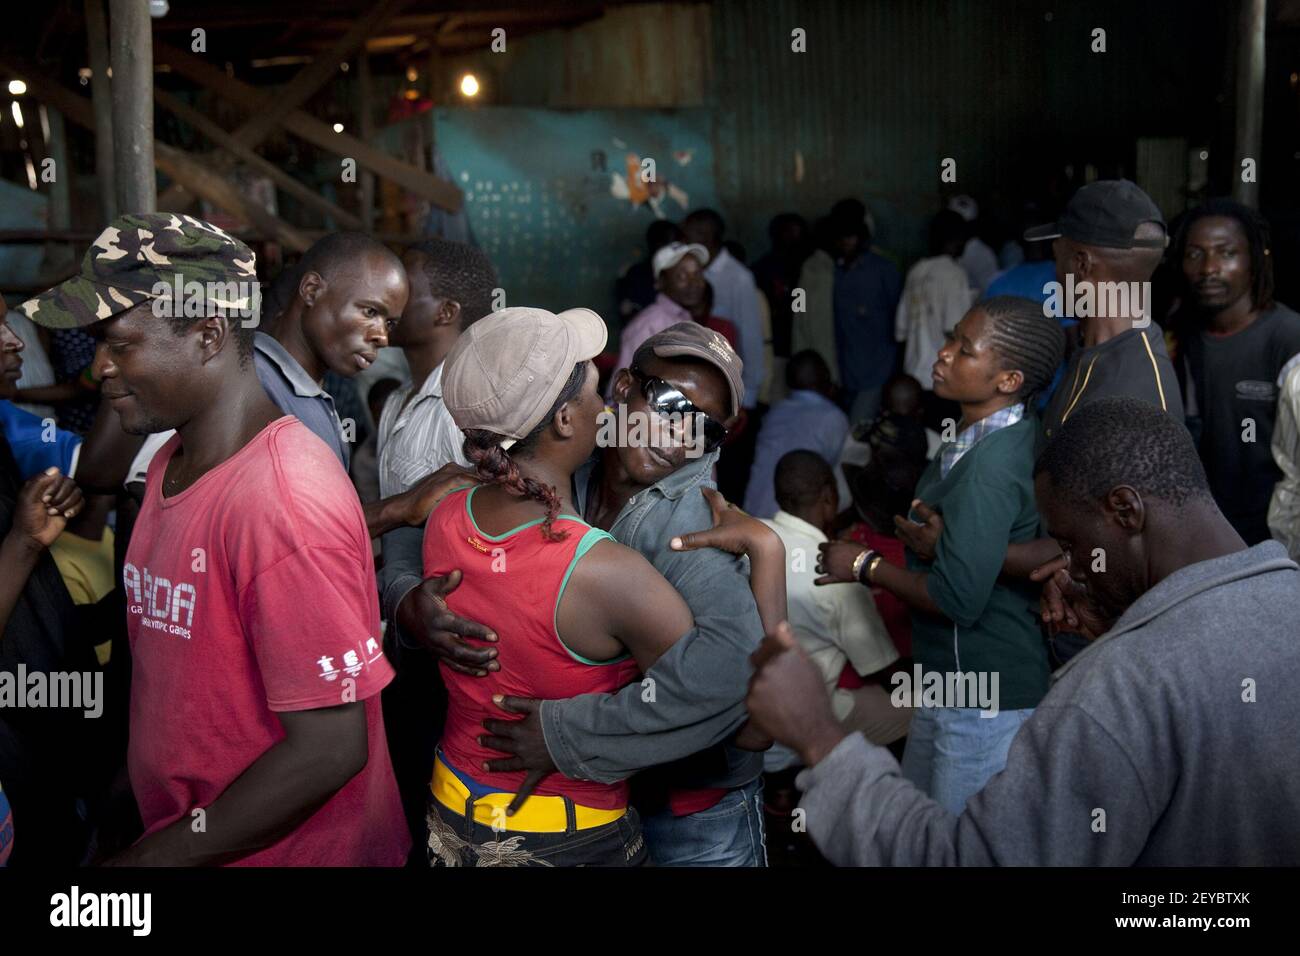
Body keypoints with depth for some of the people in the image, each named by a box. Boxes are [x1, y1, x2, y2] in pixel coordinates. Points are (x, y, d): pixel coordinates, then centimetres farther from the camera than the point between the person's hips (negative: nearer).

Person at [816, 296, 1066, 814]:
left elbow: (957, 598, -27)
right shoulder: (1010, 434, 6)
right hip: (948, 680, 10)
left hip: (984, 699, -10)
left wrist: (865, 566, -15)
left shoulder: (990, 464, -25)